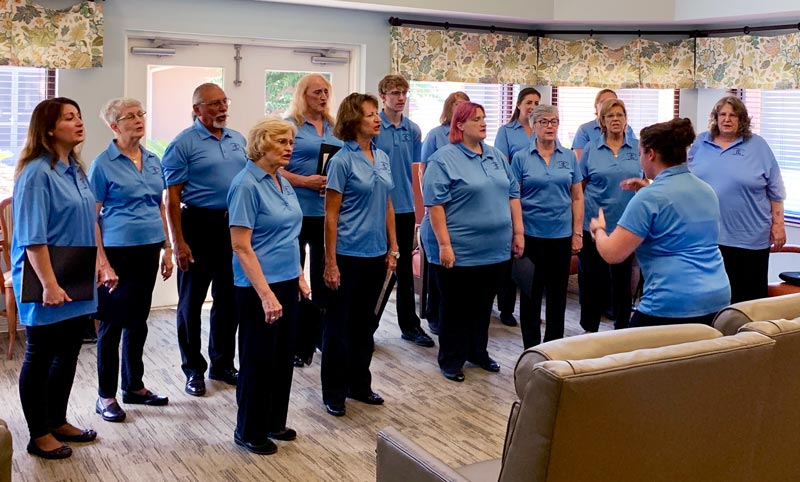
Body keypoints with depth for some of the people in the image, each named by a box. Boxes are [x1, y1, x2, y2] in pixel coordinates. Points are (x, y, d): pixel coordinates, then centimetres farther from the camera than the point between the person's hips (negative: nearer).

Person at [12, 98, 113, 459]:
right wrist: (49, 285, -23)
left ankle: (58, 422, 32)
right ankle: (39, 436, 18)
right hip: (49, 287, -8)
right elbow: (32, 237, -21)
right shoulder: (37, 173, -17)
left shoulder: (75, 170, 9)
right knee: (40, 358, 5)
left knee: (68, 355, 17)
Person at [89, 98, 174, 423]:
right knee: (113, 323, 2)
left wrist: (167, 248, 12)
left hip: (148, 249, 6)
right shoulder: (103, 164, -7)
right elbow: (92, 216, -8)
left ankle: (134, 386, 28)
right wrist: (102, 261, -14)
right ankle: (106, 396, 14)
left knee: (138, 321, 15)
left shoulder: (153, 161, 10)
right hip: (118, 251, -6)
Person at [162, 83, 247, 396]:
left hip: (235, 226, 6)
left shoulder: (238, 140, 11)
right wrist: (178, 242, -15)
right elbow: (172, 196, -10)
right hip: (199, 225, -6)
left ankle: (223, 364, 27)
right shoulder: (183, 144, -7)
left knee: (228, 299, 13)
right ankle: (193, 370, 17)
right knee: (191, 301, 5)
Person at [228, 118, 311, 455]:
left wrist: (299, 276, 15)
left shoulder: (283, 183, 8)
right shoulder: (246, 185, -17)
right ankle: (249, 432, 20)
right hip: (259, 287, -8)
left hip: (287, 282, 8)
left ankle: (274, 423, 31)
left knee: (284, 356, 16)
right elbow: (241, 246, -20)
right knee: (258, 359, 4)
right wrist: (266, 294, -23)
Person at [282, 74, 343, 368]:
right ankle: (294, 343, 12)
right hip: (297, 211, -5)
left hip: (329, 211, 5)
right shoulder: (290, 126, -3)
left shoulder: (334, 128, 13)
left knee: (324, 275, 11)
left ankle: (320, 335, 24)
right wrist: (305, 181, -20)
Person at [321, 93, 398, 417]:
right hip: (348, 255, -6)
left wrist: (393, 248, 11)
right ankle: (333, 393, 16)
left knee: (365, 323, 16)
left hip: (376, 254, 7)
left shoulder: (382, 158, 9)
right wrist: (330, 264, -14)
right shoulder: (342, 161, -11)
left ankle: (359, 384, 30)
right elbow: (330, 216, -12)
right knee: (338, 325, 5)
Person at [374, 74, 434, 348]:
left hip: (405, 207, 4)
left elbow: (415, 168, 13)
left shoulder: (413, 130, 7)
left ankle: (410, 325, 21)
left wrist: (416, 204, 11)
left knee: (405, 268, 12)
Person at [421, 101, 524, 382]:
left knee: (483, 304, 16)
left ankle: (478, 352, 31)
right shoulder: (444, 159, -9)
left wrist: (518, 232, 8)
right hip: (458, 250, -6)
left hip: (495, 249, 6)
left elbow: (512, 194, 15)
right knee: (456, 306, 5)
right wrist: (444, 244, -20)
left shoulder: (496, 156, 11)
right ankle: (451, 360, 17)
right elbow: (434, 204, -15)